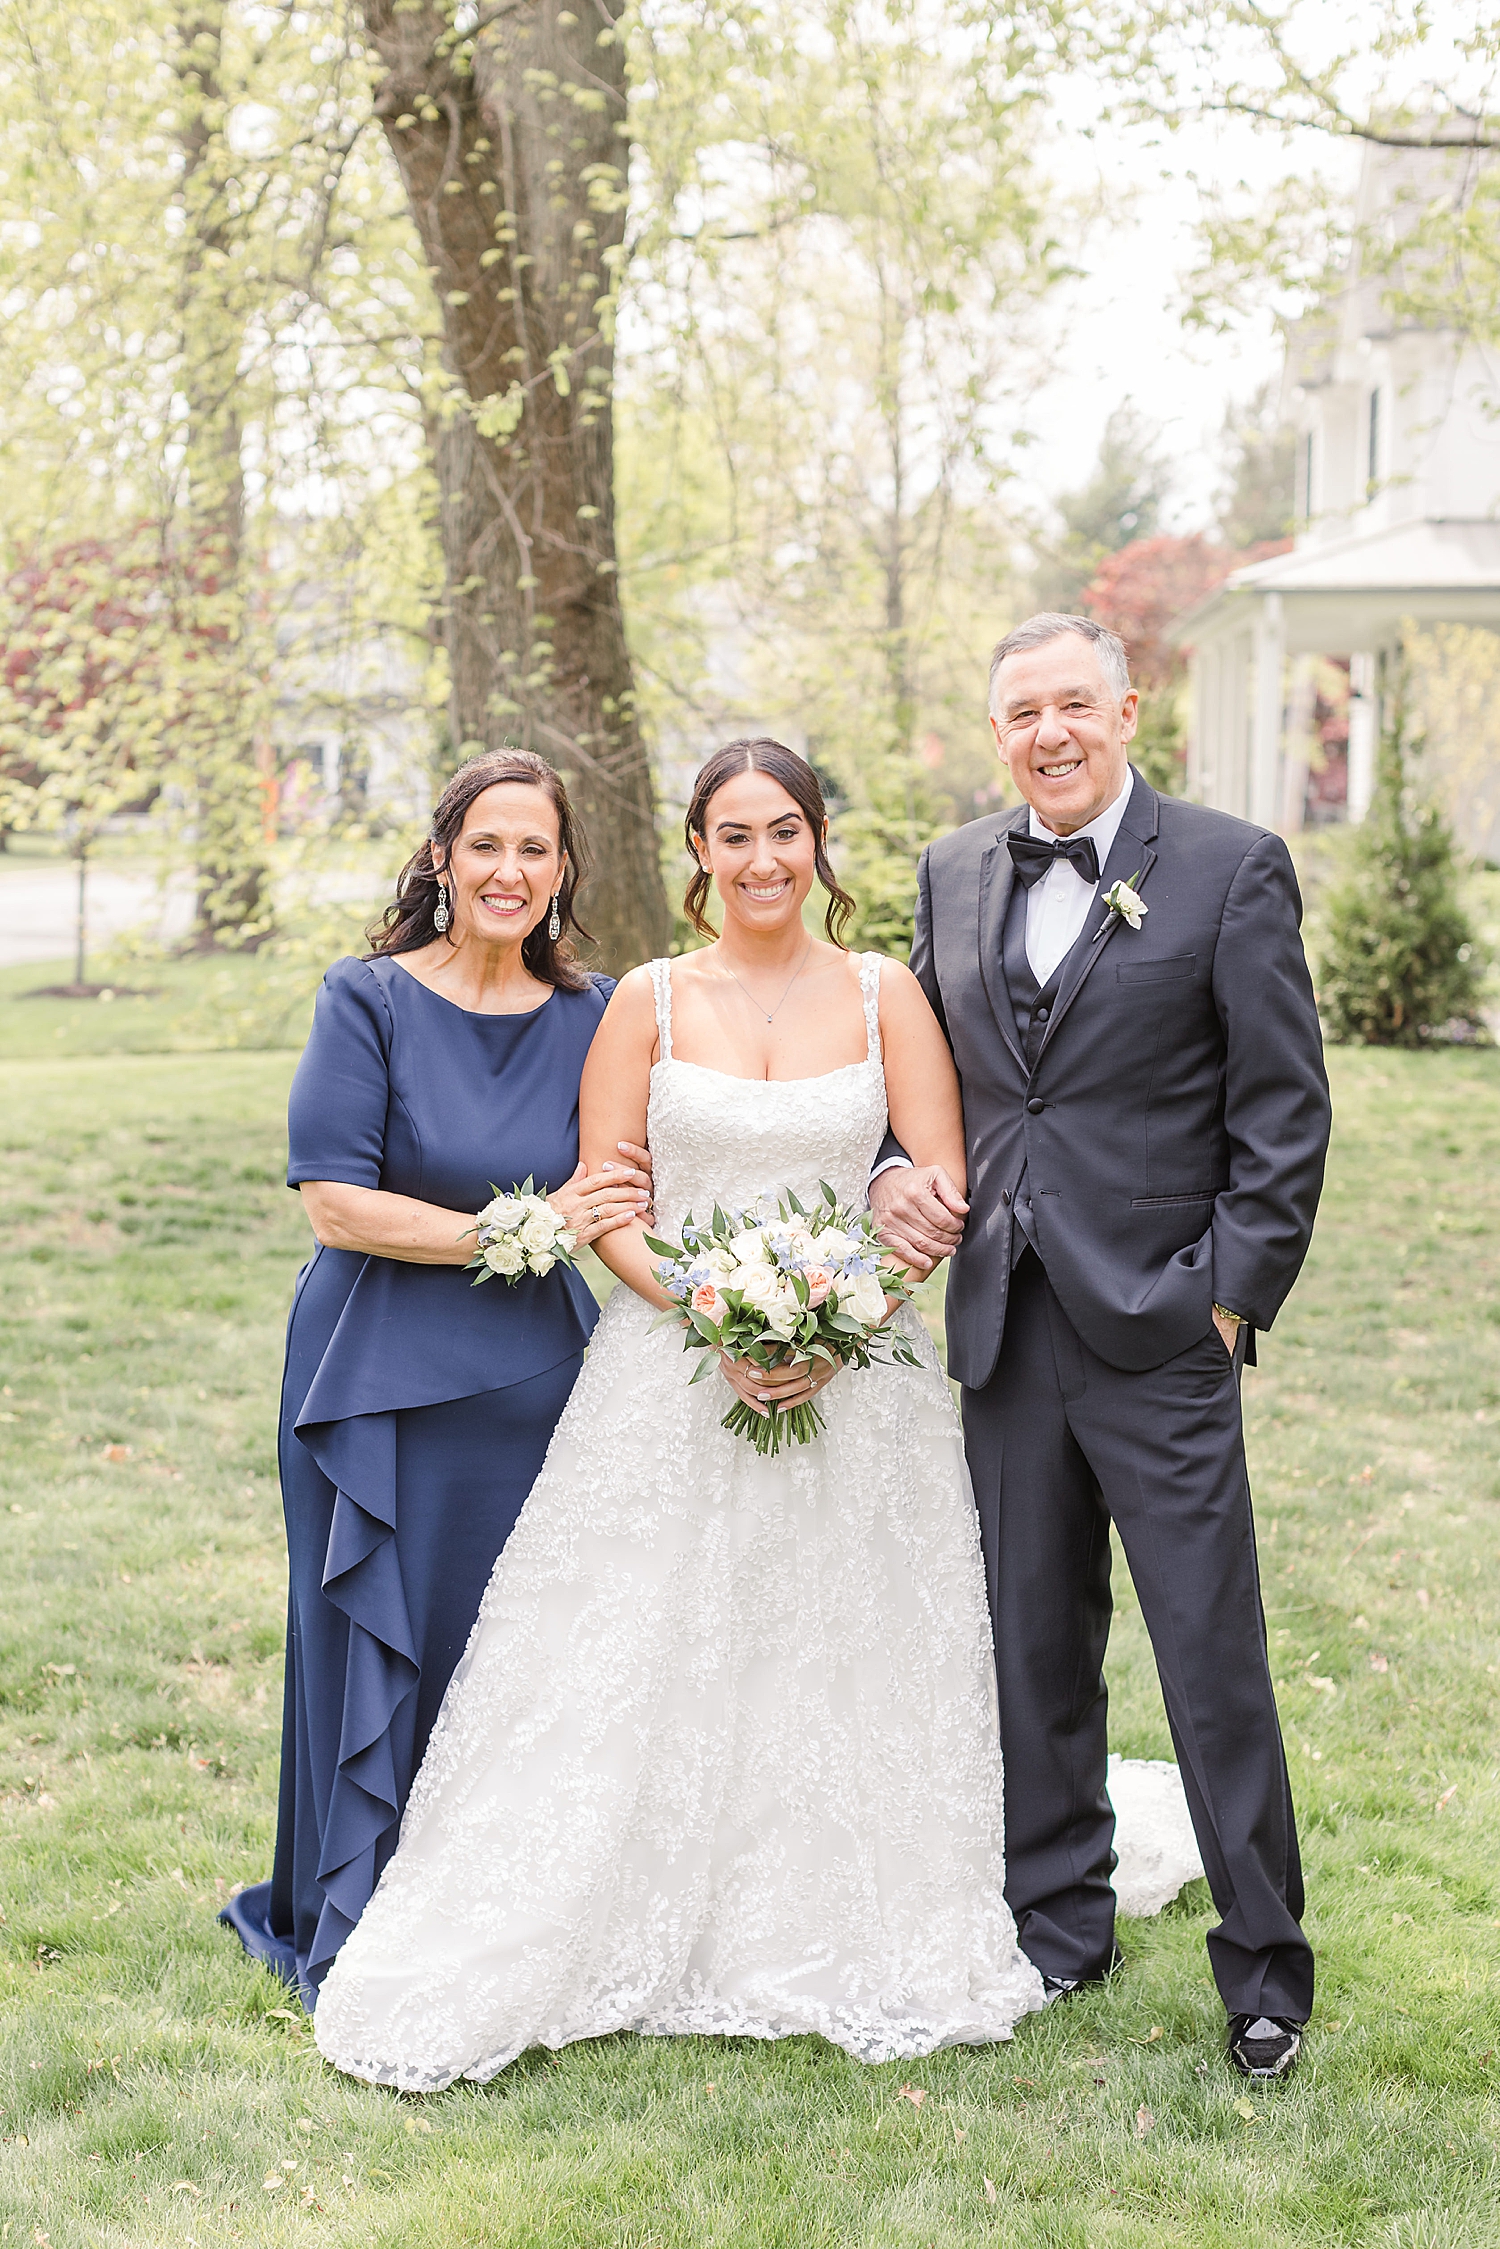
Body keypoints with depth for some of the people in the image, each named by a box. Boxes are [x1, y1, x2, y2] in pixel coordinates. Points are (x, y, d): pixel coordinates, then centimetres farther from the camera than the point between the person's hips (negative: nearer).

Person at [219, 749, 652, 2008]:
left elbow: (624, 1198, 12)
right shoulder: (370, 1000, -6)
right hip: (383, 1385, -3)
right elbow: (336, 1201, -12)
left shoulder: (590, 1017, 5)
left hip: (536, 1388, 3)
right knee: (378, 1659, 3)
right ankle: (357, 1941, 17)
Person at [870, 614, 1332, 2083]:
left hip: (1158, 1327, -4)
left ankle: (1264, 1967, 12)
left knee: (1215, 1662, 0)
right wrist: (892, 1169, -1)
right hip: (1005, 1325, 5)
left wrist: (1232, 1295, -10)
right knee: (1031, 1651, 12)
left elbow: (1285, 1111, -5)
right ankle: (1059, 1923, 28)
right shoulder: (953, 876, 12)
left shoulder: (1232, 869, -3)